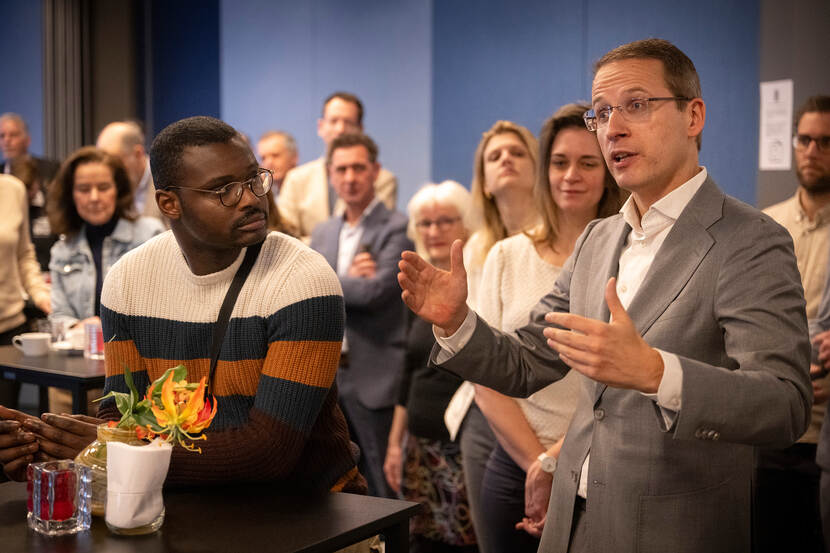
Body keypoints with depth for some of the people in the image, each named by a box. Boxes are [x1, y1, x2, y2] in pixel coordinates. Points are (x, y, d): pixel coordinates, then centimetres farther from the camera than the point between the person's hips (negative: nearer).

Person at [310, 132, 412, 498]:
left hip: (374, 378, -6)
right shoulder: (322, 233, 13)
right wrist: (350, 280, -13)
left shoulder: (396, 228, -7)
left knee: (383, 486, 0)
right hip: (328, 375, 6)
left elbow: (376, 291, -19)